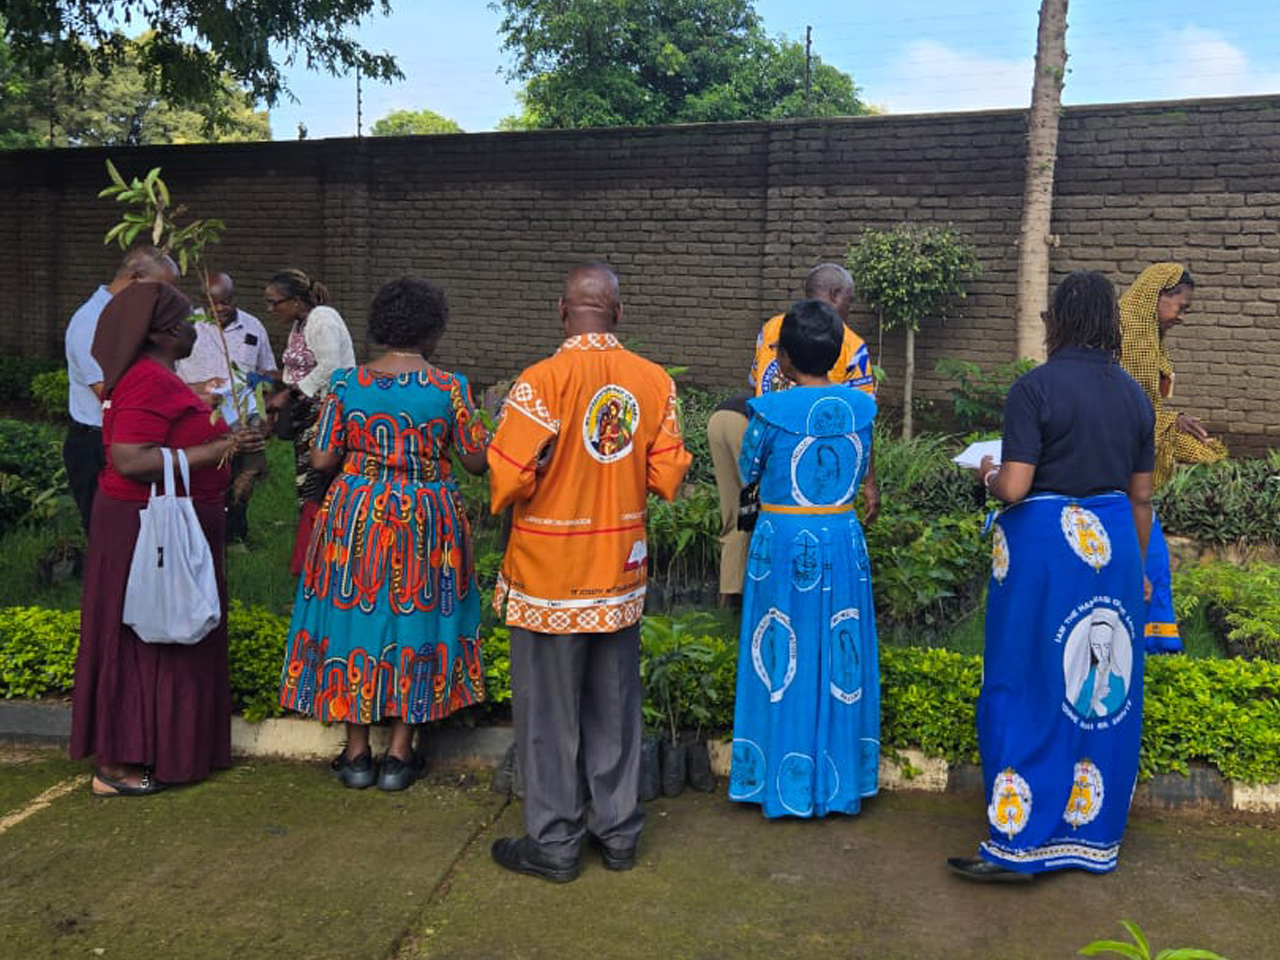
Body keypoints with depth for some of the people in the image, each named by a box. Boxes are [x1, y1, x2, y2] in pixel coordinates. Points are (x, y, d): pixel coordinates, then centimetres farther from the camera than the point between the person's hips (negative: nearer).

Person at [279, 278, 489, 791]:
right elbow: (476, 461, -4)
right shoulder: (449, 387, -9)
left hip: (355, 518, 1)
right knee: (416, 621, 10)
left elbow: (322, 460, -3)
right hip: (427, 521, -1)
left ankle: (357, 753, 19)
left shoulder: (344, 383, -4)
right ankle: (399, 754, 16)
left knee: (354, 619, 12)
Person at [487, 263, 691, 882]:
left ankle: (554, 844, 19)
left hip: (551, 575, -4)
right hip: (621, 572, 5)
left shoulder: (542, 381, -18)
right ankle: (617, 831, 28)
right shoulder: (656, 382, -3)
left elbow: (510, 481, -19)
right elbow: (667, 479, 0)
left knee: (551, 711, 8)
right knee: (615, 706, 17)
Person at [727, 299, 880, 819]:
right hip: (842, 539, 3)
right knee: (839, 660, 12)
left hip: (783, 541, -3)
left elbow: (747, 473, 1)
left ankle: (784, 783, 17)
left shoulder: (772, 411, -13)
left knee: (784, 660, 8)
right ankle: (839, 782, 23)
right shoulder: (860, 407, -2)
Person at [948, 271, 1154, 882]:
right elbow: (1141, 496, 10)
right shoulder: (1133, 394, 6)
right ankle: (1095, 833, 24)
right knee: (1106, 691, 13)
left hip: (1044, 548, -5)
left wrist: (989, 474, 5)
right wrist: (1134, 568, 21)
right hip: (1114, 546, 6)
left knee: (1032, 689, 2)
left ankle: (1019, 843, 7)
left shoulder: (1034, 389, -12)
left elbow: (1013, 488, -18)